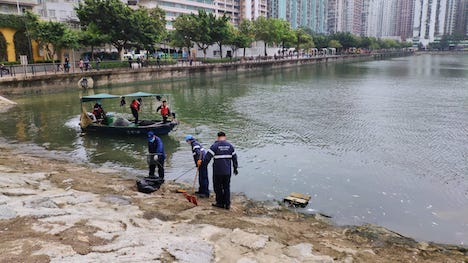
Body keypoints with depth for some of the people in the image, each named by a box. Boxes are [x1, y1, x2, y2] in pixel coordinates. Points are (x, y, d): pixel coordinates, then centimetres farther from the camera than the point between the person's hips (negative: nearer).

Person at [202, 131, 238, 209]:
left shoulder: (215, 146, -8)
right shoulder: (230, 146, 6)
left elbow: (207, 157, -12)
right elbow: (234, 158, 12)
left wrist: (202, 164, -1)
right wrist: (235, 168, 21)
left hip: (218, 171, -4)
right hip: (227, 171, 4)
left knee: (218, 187, 9)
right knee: (227, 187, 12)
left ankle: (220, 203, 14)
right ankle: (227, 204, 13)